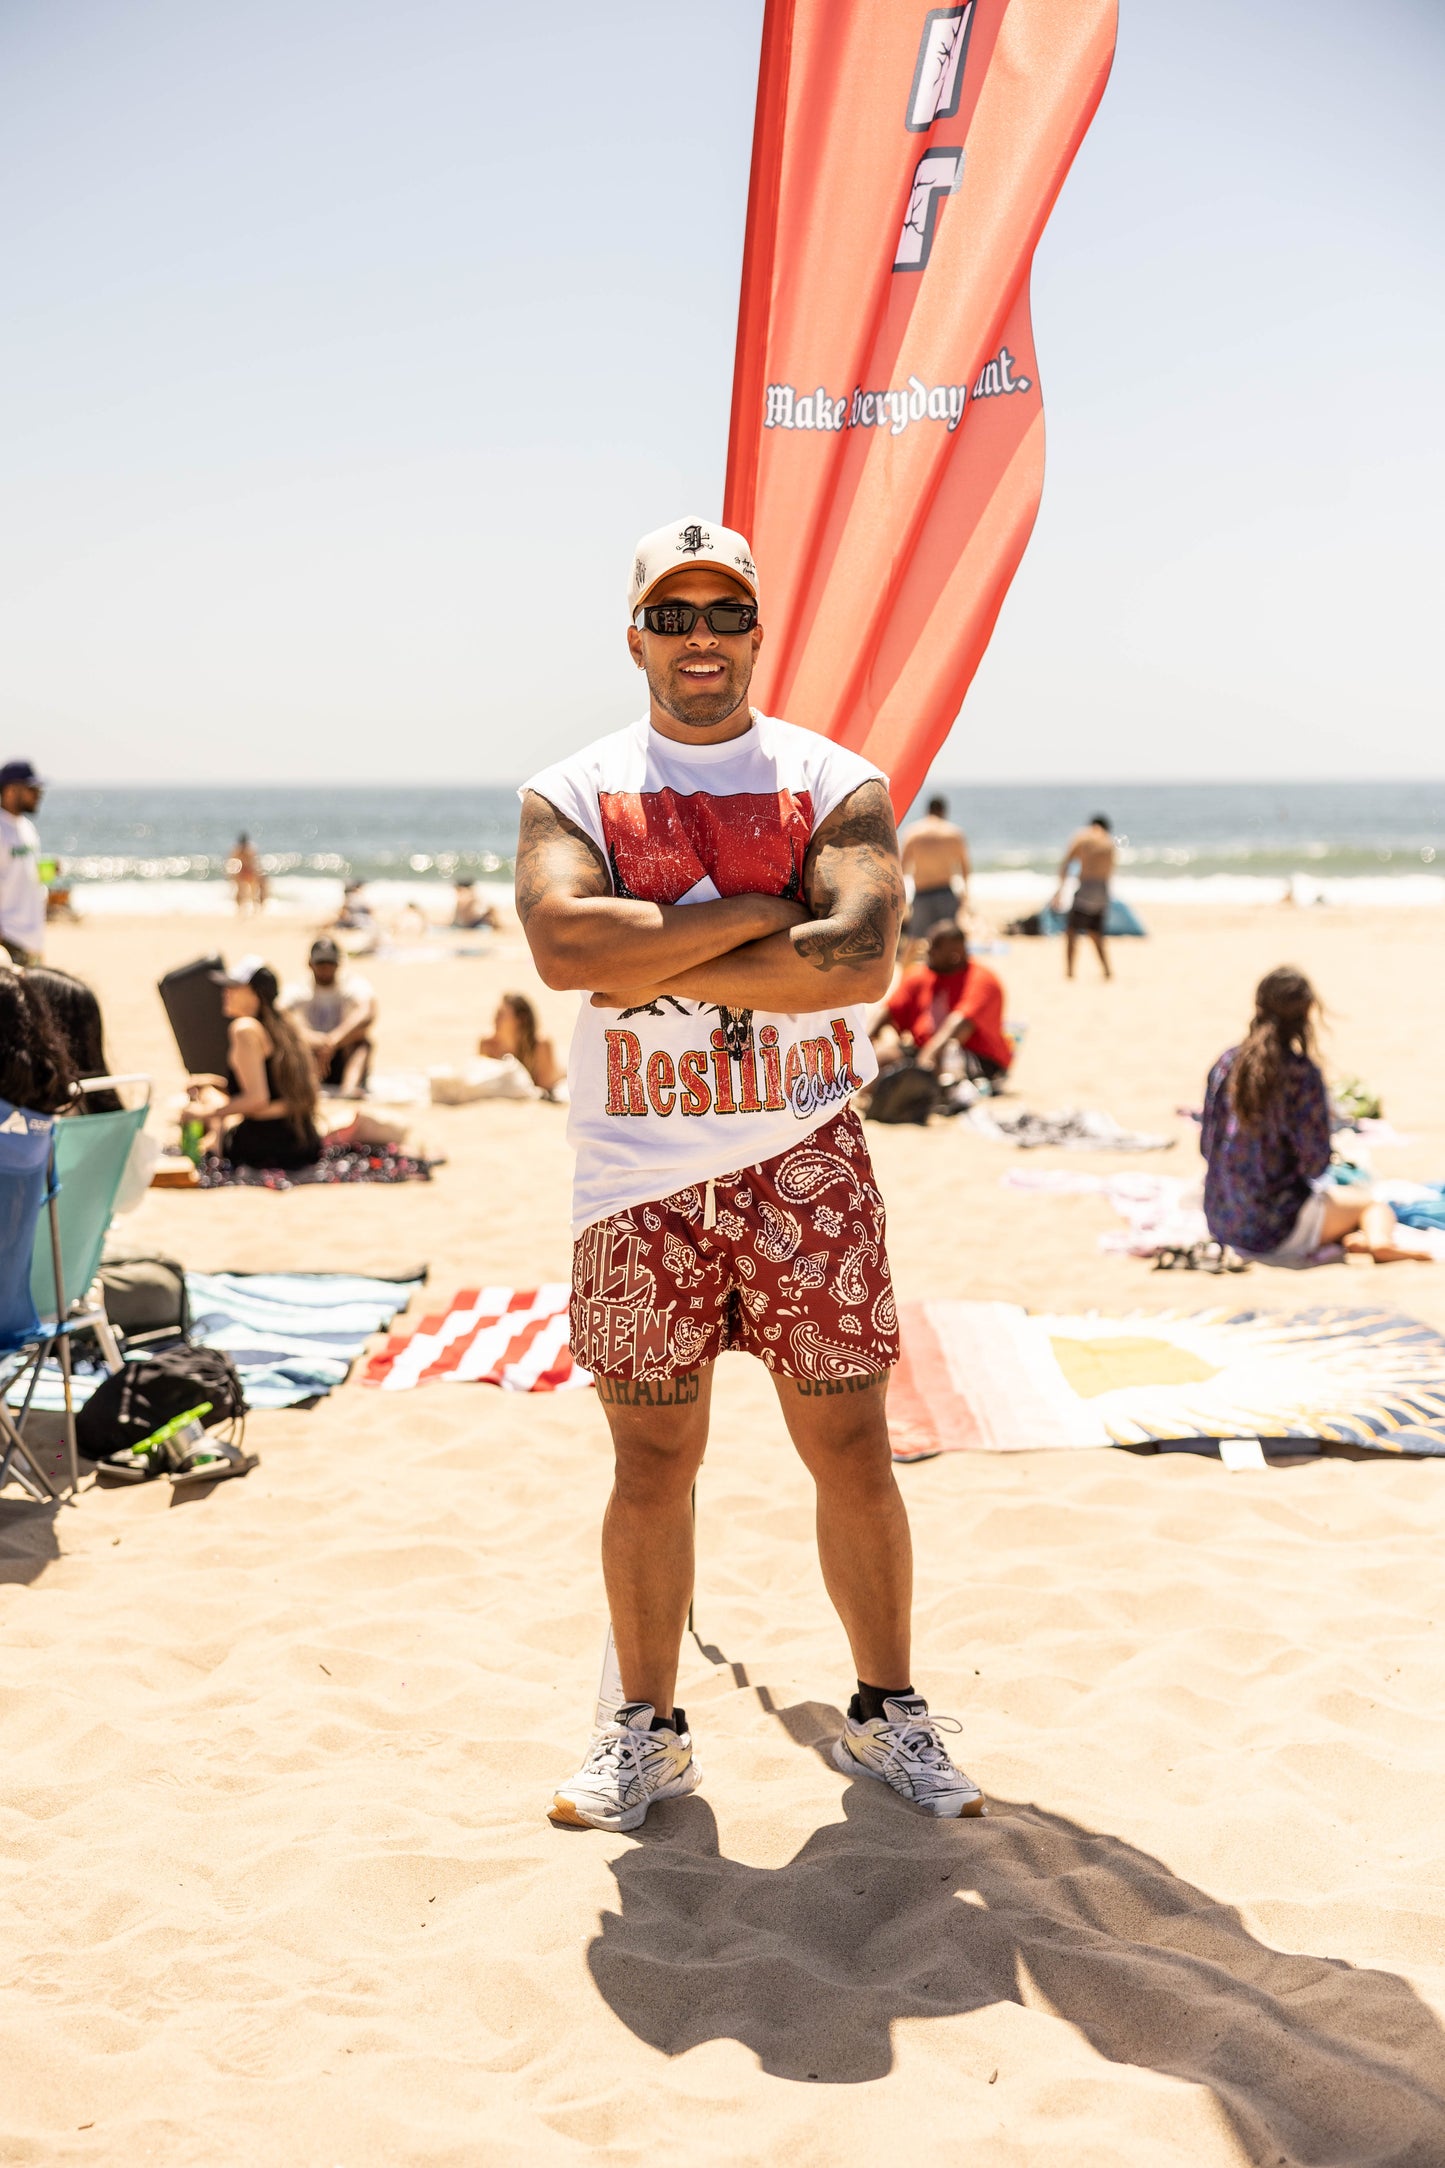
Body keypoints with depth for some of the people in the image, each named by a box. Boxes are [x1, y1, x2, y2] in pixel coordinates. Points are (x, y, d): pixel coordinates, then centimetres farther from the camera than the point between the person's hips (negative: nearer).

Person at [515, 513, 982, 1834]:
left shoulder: (838, 786, 2)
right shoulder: (571, 795, 3)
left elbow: (863, 957, -16)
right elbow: (566, 943, -17)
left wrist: (663, 969, -15)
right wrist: (758, 912, -15)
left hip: (806, 1160, 0)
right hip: (642, 1176, 0)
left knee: (852, 1449, 5)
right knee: (653, 1462, 7)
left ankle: (888, 1716, 23)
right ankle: (648, 1734, 23)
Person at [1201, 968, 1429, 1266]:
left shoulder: (1226, 1063, 1)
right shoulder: (1302, 1073, -16)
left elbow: (1206, 1146, 8)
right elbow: (1315, 1163, -13)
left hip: (1220, 1222, 5)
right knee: (1374, 1205, 19)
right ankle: (1378, 1240, -17)